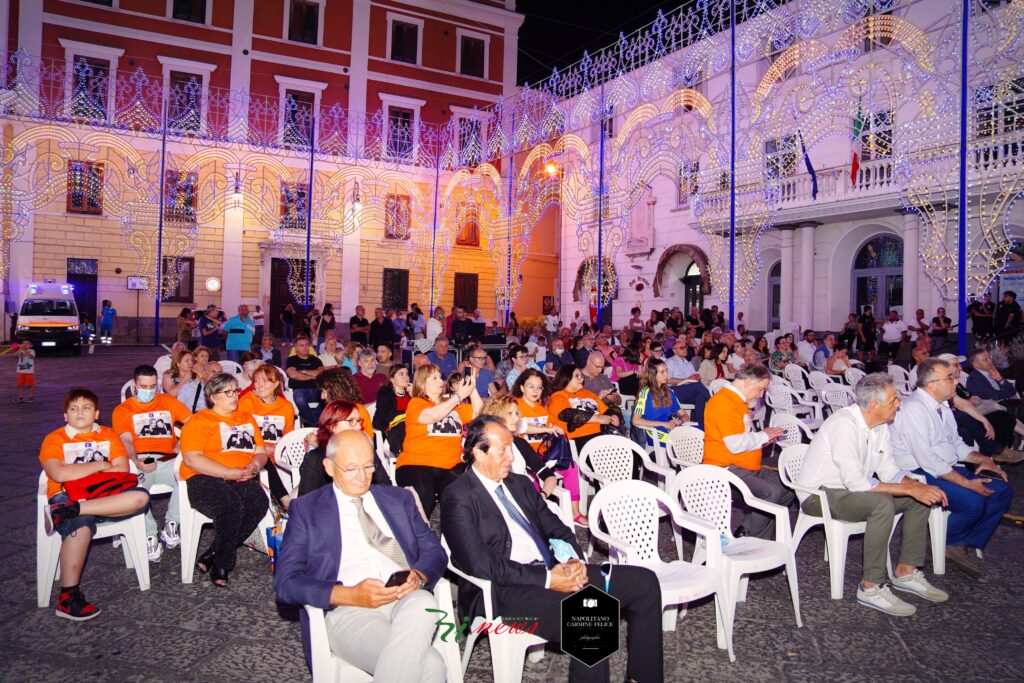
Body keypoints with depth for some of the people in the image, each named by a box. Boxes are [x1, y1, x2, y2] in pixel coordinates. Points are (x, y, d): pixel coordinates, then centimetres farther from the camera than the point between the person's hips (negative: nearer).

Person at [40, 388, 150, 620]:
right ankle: (68, 597, -27)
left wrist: (79, 474, -6)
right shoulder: (54, 439, 8)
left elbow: (122, 470, 1)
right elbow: (59, 474, -11)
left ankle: (67, 512, -34)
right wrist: (100, 465, -5)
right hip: (65, 497, -3)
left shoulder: (108, 435, 16)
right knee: (81, 526, -37)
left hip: (104, 496, 3)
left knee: (140, 497, -28)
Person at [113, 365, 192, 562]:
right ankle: (149, 535, -18)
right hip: (139, 463, -1)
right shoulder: (122, 410, 18)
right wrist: (137, 462, -18)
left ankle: (172, 525, -12)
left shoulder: (167, 401, 23)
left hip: (166, 460, 1)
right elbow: (126, 441, 2)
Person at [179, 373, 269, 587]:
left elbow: (261, 452, 21)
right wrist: (228, 473, -16)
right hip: (206, 480, -5)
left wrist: (255, 466, -4)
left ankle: (211, 555, -15)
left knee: (259, 502, -28)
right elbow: (192, 458, -8)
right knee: (232, 505, -35)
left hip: (243, 480, 5)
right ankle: (221, 566, -15)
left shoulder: (247, 419, 25)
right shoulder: (199, 420, 7)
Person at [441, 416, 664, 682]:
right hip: (502, 590, -8)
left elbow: (556, 528, 17)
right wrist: (547, 579, -19)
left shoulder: (520, 483, 17)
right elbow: (481, 564, -17)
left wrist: (574, 561, -5)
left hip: (553, 570, 8)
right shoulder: (458, 499, -8)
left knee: (644, 581, 0)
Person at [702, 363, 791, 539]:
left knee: (789, 488, 8)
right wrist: (762, 436, -9)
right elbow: (735, 444, -25)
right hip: (726, 470, -11)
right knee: (771, 492, -28)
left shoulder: (737, 401, 19)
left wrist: (764, 437, 13)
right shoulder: (723, 402, -16)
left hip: (748, 468, 11)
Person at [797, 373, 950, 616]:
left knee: (921, 498, 2)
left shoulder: (880, 425, 2)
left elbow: (889, 471, 7)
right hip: (819, 495, -9)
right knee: (883, 503, -32)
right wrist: (909, 489, -26)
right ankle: (871, 587, -22)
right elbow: (856, 483, -30)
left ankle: (906, 572, 11)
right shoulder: (844, 423, -26)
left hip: (851, 489, 9)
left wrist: (919, 486, -13)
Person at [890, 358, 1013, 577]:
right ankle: (947, 543, 3)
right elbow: (926, 460, -23)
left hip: (946, 468, 10)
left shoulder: (942, 407, 12)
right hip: (920, 474, -10)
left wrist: (982, 459, 4)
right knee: (973, 502, -27)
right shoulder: (913, 409, -19)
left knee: (1002, 491, 0)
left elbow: (956, 443, 22)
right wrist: (966, 483, -21)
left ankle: (962, 545, 3)